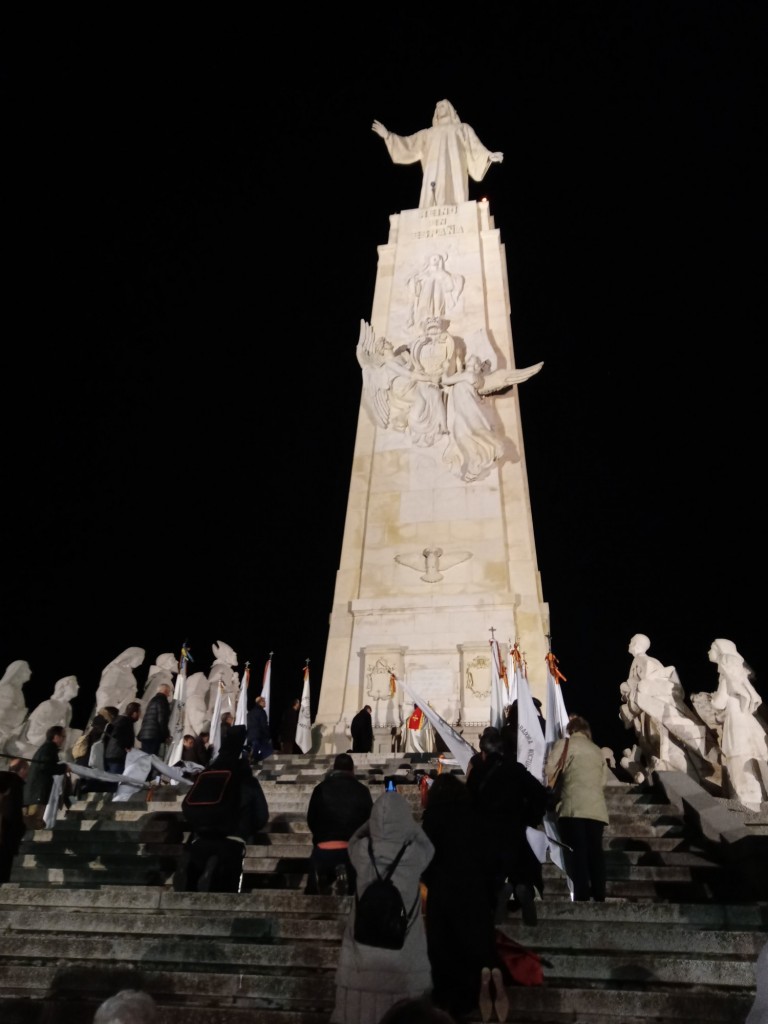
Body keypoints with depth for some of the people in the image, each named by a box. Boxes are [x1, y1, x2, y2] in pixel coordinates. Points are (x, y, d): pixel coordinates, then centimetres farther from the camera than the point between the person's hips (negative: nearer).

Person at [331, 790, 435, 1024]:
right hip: (403, 948, -1)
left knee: (362, 997, 18)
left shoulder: (362, 851, -17)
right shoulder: (416, 854, -19)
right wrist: (407, 821, 11)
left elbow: (353, 840, 9)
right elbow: (428, 846, 6)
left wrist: (379, 816, 11)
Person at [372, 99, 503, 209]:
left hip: (453, 175, -2)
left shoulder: (463, 128, 26)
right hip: (434, 177, 2)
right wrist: (388, 135, 21)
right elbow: (408, 144, 29)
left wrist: (488, 155, -7)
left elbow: (475, 146, 12)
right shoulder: (429, 133, 33)